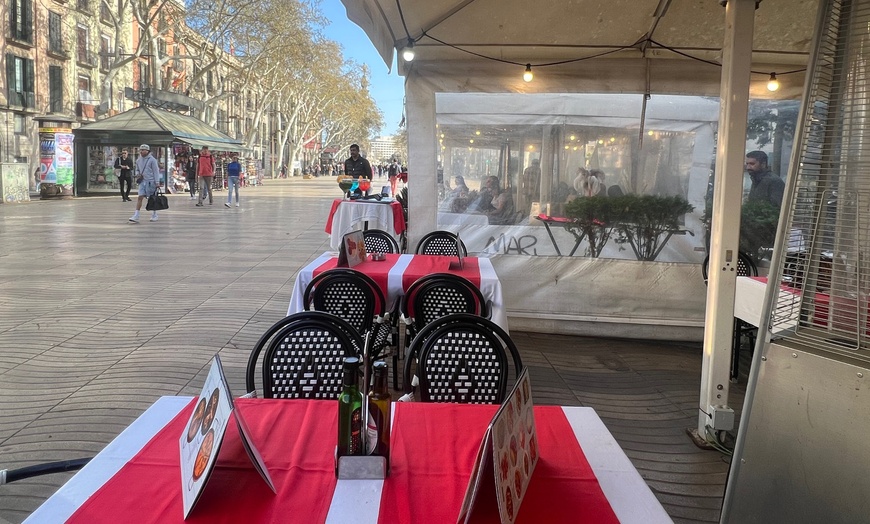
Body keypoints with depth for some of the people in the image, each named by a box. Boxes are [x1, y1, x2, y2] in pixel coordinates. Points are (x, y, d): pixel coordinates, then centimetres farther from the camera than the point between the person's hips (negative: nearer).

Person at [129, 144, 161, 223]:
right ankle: (136, 216, -9)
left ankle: (154, 215, 19)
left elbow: (156, 171, -7)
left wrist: (157, 182, -13)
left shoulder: (152, 160, -6)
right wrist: (137, 174, 2)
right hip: (142, 181, 4)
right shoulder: (138, 160, 12)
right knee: (140, 197, -4)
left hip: (151, 181, -4)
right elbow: (137, 169, 25)